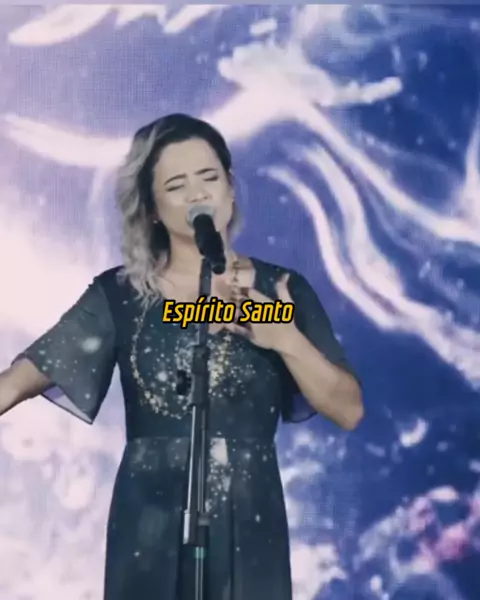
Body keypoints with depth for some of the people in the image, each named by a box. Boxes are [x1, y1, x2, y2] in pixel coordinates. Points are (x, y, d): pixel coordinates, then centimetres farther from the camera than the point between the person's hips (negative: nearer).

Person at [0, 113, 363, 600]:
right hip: (148, 527, 0)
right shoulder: (119, 294, 1)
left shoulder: (282, 291, 2)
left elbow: (349, 411, -1)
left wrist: (288, 340, -15)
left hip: (249, 526, 1)